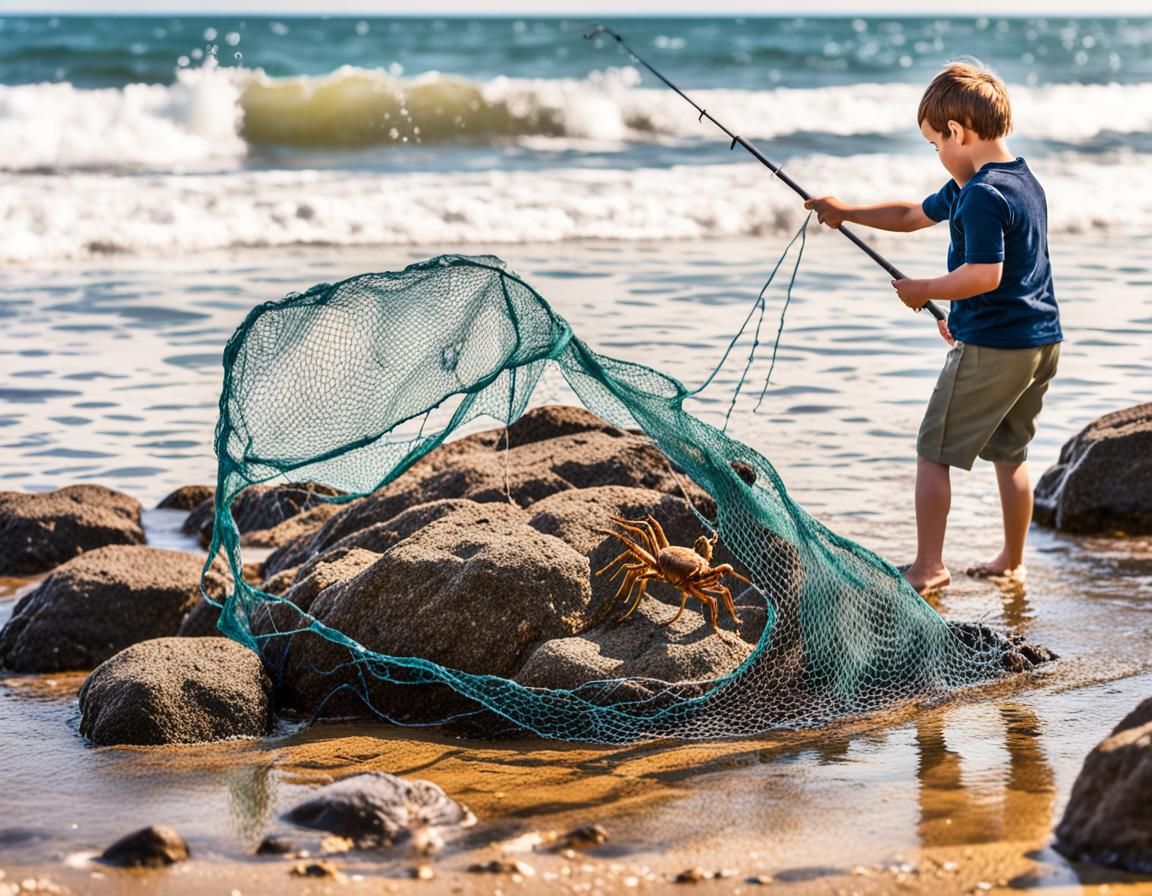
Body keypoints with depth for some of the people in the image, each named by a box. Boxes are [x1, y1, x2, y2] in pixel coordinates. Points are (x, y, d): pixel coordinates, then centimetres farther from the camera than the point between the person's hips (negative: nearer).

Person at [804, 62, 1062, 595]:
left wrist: (923, 290, -14)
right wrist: (847, 213, 25)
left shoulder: (982, 194, -19)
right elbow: (915, 215, 23)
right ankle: (1012, 561, 26)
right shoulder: (1023, 181, 14)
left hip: (991, 346, -9)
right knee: (1009, 453, 20)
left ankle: (928, 566, 1)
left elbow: (986, 274, -29)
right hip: (1043, 342, 9)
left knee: (934, 452, 0)